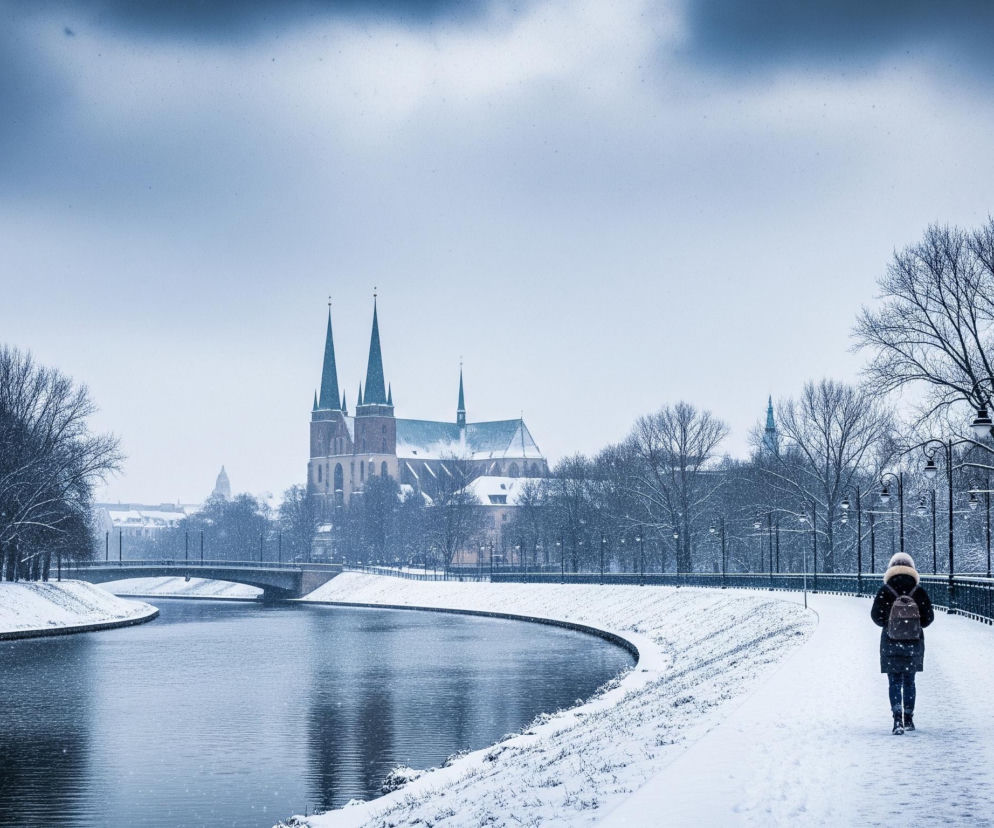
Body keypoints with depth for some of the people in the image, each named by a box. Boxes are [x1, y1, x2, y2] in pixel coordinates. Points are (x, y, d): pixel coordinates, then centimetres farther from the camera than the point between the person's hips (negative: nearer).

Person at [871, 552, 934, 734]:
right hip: (914, 644, 2)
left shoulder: (884, 591, -10)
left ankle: (898, 719, -16)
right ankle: (908, 719, 22)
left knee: (894, 682, 2)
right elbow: (928, 617, -4)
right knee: (909, 682, 16)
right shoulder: (919, 591, -6)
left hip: (891, 644, -2)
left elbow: (876, 616, -7)